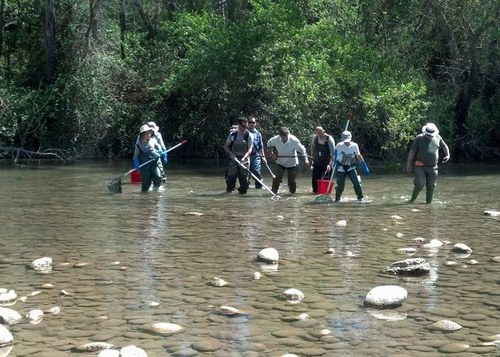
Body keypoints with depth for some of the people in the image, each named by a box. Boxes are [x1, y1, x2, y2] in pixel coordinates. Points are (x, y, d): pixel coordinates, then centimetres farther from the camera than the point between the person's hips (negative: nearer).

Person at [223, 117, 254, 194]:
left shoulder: (249, 135, -3)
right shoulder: (232, 134, 2)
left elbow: (250, 149, -10)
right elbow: (225, 146, 5)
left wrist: (244, 157, -27)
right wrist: (231, 153, -14)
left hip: (244, 160, -1)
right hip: (233, 159, 1)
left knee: (244, 177, -3)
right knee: (231, 176, 1)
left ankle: (243, 191, 7)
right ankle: (229, 190, 18)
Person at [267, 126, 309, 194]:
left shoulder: (294, 140, -24)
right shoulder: (275, 139, -17)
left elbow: (302, 149, -16)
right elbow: (269, 143, 6)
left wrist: (305, 159, -28)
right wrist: (272, 152, -5)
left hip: (292, 163, -1)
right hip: (280, 162, 2)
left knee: (292, 180, 1)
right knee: (277, 178, -9)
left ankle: (293, 192, 26)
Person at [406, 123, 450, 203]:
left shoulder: (438, 138, 5)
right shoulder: (419, 138, -6)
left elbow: (444, 146, 23)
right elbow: (412, 151, -6)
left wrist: (448, 155, 7)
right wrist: (408, 164, -9)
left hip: (432, 167, 4)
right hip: (420, 167, -4)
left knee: (431, 186, 7)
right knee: (420, 184, -14)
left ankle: (429, 202, 19)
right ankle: (412, 199, 4)